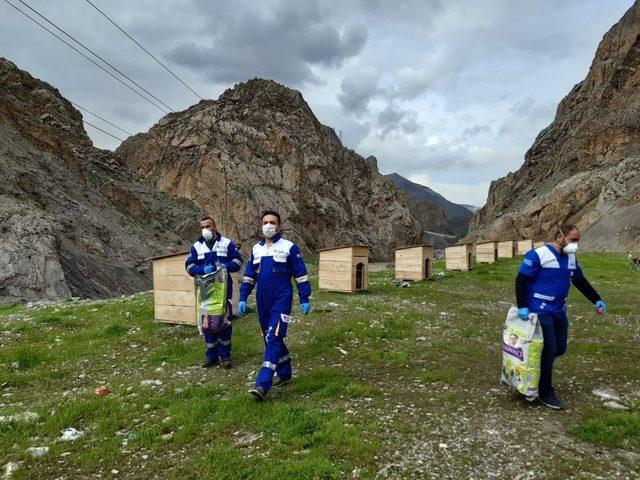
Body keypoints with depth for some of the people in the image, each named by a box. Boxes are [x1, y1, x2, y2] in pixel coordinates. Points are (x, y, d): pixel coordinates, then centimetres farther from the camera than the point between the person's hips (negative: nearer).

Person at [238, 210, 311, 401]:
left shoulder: (289, 247, -1)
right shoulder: (256, 249, 14)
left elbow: (301, 275, 0)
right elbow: (248, 276, 18)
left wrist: (304, 299, -3)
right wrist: (243, 298, 10)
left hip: (281, 301, -6)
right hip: (262, 302, 6)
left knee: (273, 339, -15)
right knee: (271, 339, 12)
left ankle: (262, 385, -19)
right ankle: (285, 374, 29)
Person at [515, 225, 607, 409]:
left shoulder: (571, 258, 10)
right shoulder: (538, 255, -15)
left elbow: (581, 282, 22)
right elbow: (521, 280, -16)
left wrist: (597, 300, 14)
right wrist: (522, 307, -22)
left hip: (559, 311, 8)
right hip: (540, 310, -8)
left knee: (560, 348, 11)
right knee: (549, 349, -7)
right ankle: (545, 393, 7)